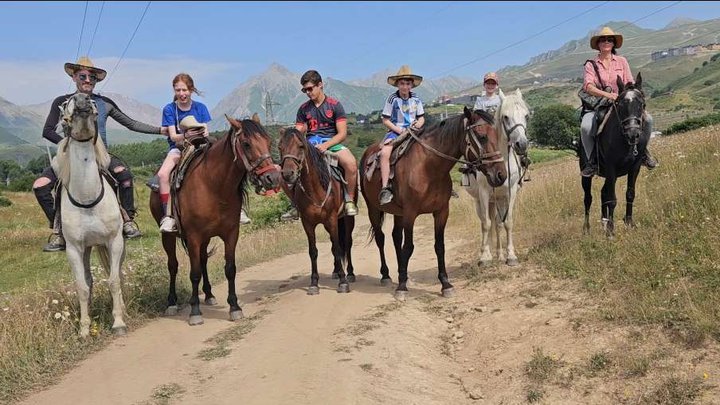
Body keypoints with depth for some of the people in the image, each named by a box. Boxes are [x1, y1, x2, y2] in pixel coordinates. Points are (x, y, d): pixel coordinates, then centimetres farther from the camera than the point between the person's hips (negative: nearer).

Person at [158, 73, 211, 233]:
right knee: (163, 174, -30)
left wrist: (205, 133, -24)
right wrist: (185, 136, -31)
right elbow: (173, 137, -9)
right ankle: (168, 215, -23)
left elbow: (206, 132, 1)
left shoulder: (200, 108, 4)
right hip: (177, 148, -1)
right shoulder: (169, 109, -1)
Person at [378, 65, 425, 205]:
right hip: (395, 131, -4)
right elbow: (385, 120, -1)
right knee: (385, 153, -31)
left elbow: (421, 118, 15)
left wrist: (419, 123, -8)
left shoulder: (416, 99, 9)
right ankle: (385, 188, -31)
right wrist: (398, 129, -14)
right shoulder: (392, 99, -2)